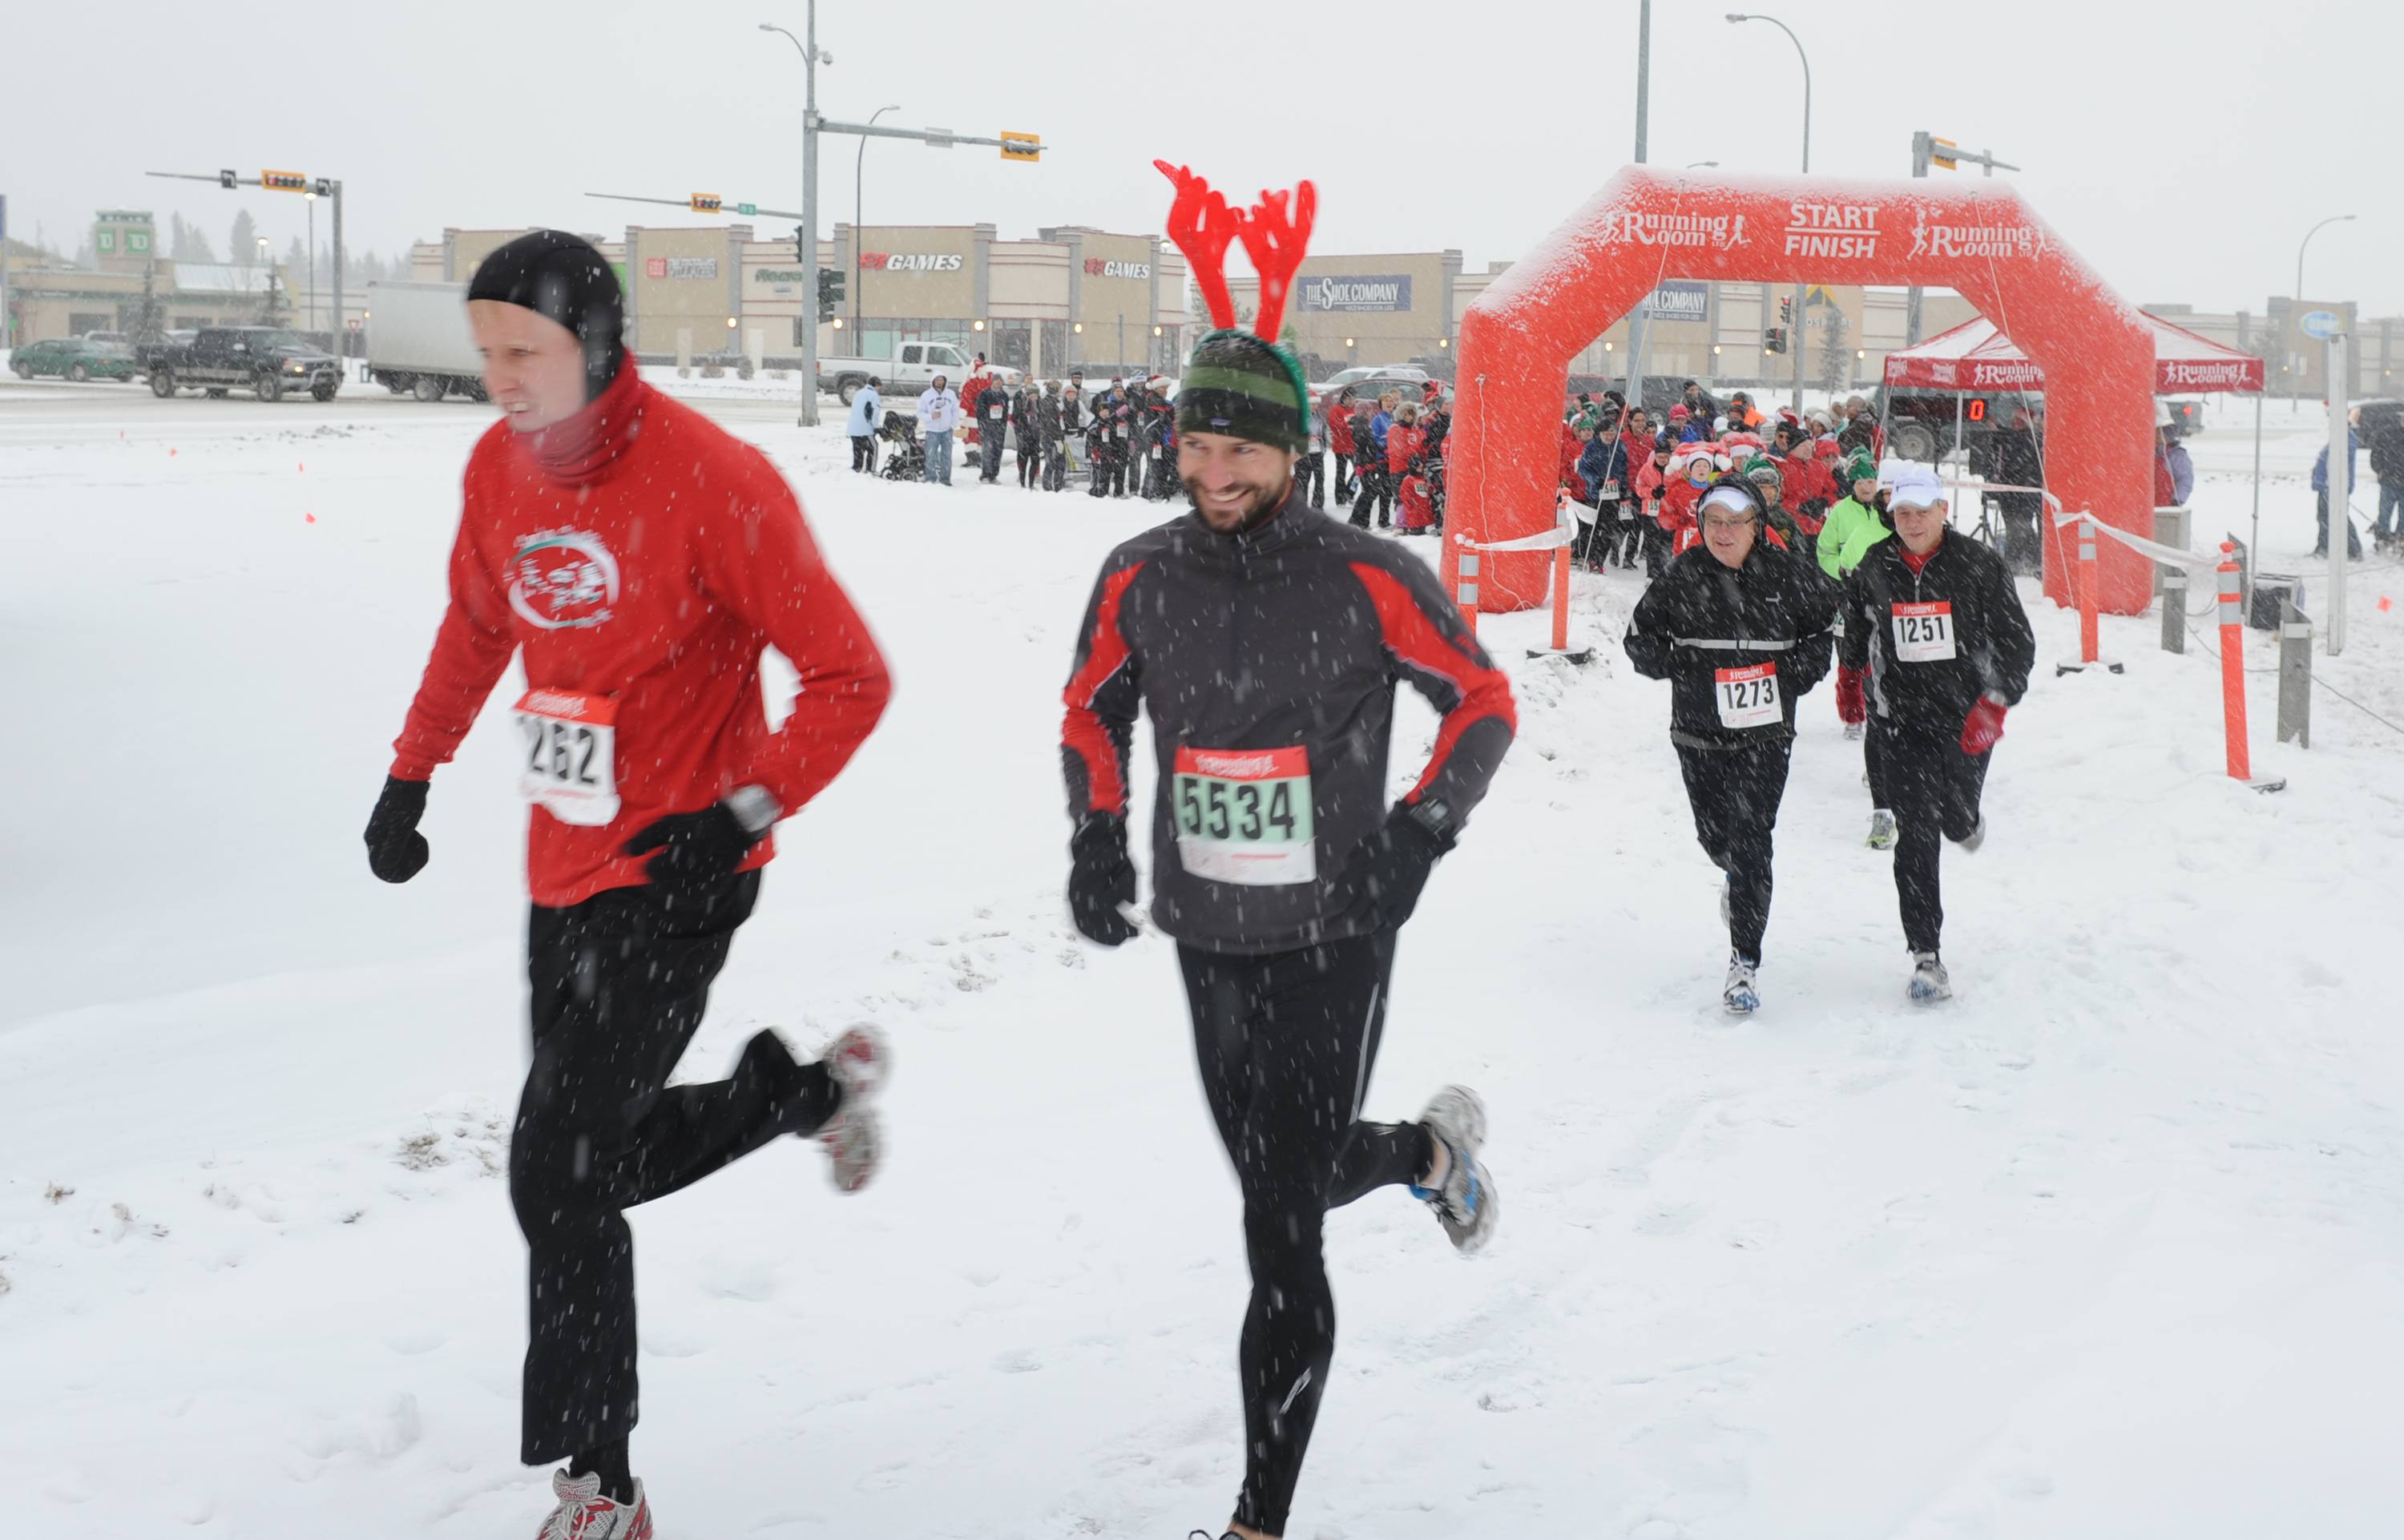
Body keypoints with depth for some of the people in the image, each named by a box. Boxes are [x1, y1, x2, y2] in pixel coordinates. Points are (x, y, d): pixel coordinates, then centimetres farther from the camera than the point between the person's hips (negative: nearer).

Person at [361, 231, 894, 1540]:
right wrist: (413, 773, 20)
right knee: (609, 1157, 18)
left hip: (672, 879, -7)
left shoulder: (712, 481, -19)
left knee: (558, 1175, -9)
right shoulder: (499, 466, 1)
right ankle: (818, 1086, 42)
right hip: (564, 868, 7)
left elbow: (848, 676, -15)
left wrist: (745, 815, -22)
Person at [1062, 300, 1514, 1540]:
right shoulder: (1139, 579, -2)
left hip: (1332, 940, -5)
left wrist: (1417, 833, -14)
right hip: (1205, 937, 5)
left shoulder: (1366, 580, -14)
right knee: (1285, 1174, 24)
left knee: (1282, 1230, -8)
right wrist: (1097, 834, -1)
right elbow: (1093, 709, 14)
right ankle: (1433, 1149, 56)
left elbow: (1485, 701, -3)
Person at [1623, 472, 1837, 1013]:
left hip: (1765, 731, -2)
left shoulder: (1786, 574, -3)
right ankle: (1737, 874, 51)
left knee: (1751, 842, -11)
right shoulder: (1684, 576, -2)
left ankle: (1746, 961, -5)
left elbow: (1828, 613, 15)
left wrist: (1807, 664, 2)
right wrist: (1671, 663, -10)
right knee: (1716, 836, 12)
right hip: (1699, 730, 2)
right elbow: (1641, 634, 8)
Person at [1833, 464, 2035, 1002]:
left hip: (1967, 720, 0)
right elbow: (1854, 626, 22)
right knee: (1917, 837, -7)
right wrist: (1849, 677, 32)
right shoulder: (1874, 568, 1)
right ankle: (1926, 957, -5)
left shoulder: (1980, 566, -7)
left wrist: (1994, 703, -16)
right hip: (1900, 721, 1)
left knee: (1956, 821, 11)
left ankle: (1966, 819, 53)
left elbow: (2018, 642, -4)